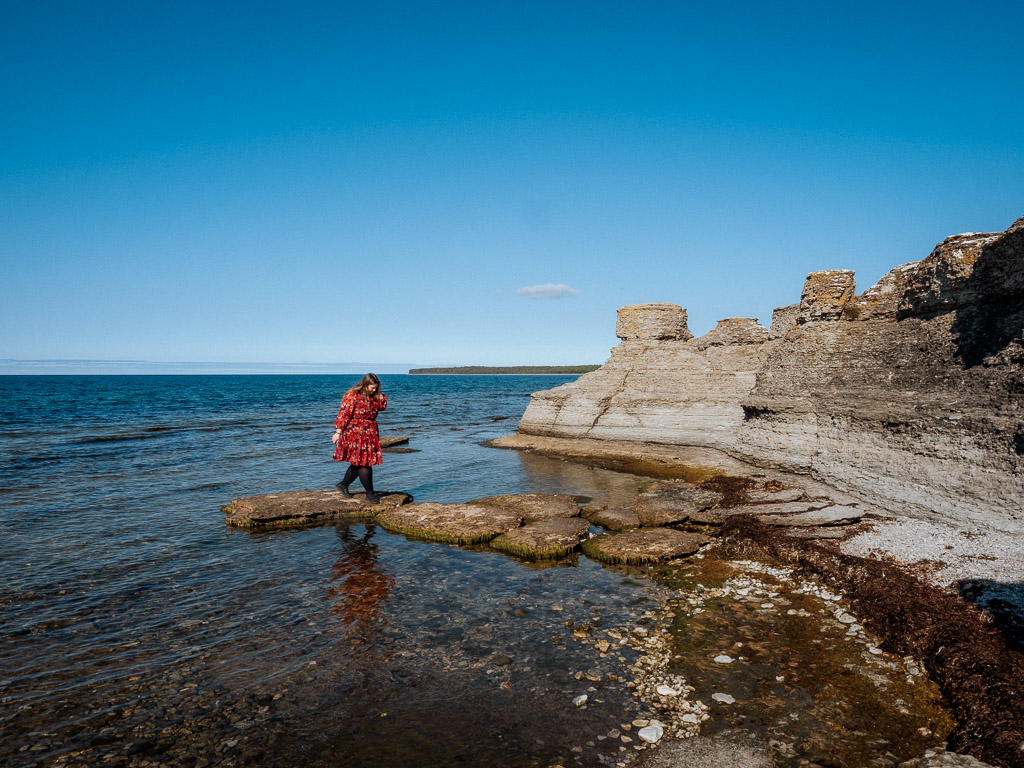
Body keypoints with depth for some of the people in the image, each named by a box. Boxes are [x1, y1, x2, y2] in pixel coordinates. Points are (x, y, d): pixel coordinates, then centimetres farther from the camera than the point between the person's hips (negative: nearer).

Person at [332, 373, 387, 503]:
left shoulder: (373, 397, 12)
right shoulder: (352, 396, -11)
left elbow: (382, 407, 21)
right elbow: (343, 414, -13)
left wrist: (381, 396, 4)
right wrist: (338, 432, -16)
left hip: (369, 436, 8)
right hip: (355, 435, -8)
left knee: (359, 463, 11)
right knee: (363, 463, -6)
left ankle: (343, 485, 29)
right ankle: (370, 493, 2)